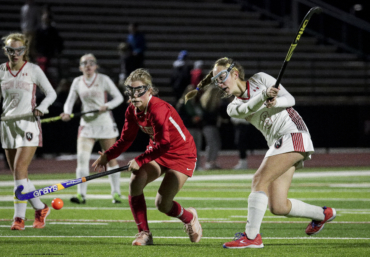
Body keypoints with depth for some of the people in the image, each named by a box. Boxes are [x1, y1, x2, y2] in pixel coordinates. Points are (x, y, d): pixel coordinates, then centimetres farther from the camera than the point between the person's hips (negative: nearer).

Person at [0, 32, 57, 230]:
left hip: (28, 124, -4)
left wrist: (41, 108, -13)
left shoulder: (33, 70, -1)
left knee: (20, 170, -15)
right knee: (18, 174, 5)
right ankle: (40, 208, 22)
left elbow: (51, 93, 5)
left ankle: (19, 217, -14)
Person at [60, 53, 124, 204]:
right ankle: (81, 194, -13)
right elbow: (70, 101, 7)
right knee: (82, 158, -12)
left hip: (105, 123, -2)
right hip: (87, 123, 2)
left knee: (111, 158, 3)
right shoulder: (77, 82, 5)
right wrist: (67, 113, -15)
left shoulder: (103, 80, -3)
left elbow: (119, 97, -2)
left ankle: (116, 193, 15)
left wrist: (107, 106, -20)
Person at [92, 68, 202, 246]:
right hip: (156, 152, 7)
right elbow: (126, 139, 6)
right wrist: (107, 156, -8)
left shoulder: (158, 109, -30)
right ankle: (144, 234, -8)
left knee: (162, 204, -14)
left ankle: (189, 217, 21)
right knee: (135, 182, -19)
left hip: (181, 155, -7)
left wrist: (139, 161, -30)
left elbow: (164, 144, -34)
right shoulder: (132, 111, -5)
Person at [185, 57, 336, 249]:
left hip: (293, 134, -6)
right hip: (277, 144, 6)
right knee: (277, 207, -1)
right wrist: (264, 95, -32)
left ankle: (251, 236, -23)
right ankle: (322, 214, 24)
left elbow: (289, 99, -4)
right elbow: (248, 108, -12)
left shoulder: (260, 79, 3)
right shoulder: (234, 107, 12)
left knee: (259, 179, -21)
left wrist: (275, 102, -25)